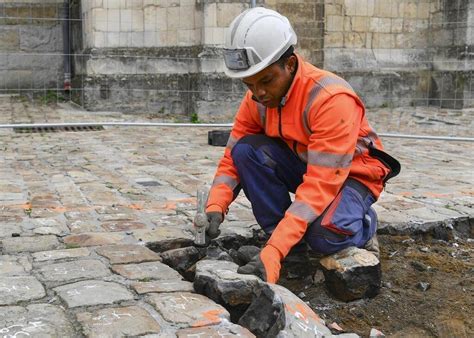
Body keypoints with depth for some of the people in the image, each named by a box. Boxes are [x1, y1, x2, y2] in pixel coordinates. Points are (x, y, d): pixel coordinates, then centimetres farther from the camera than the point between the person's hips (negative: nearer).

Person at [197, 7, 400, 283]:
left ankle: (362, 223, 2)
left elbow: (320, 185, -38)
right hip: (302, 166, 6)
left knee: (325, 235, -35)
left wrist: (274, 252, -44)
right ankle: (286, 238, -9)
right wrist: (215, 208, -29)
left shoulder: (332, 98, -33)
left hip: (351, 174, -5)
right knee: (246, 150, -21)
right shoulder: (257, 99, -12)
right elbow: (232, 157, -8)